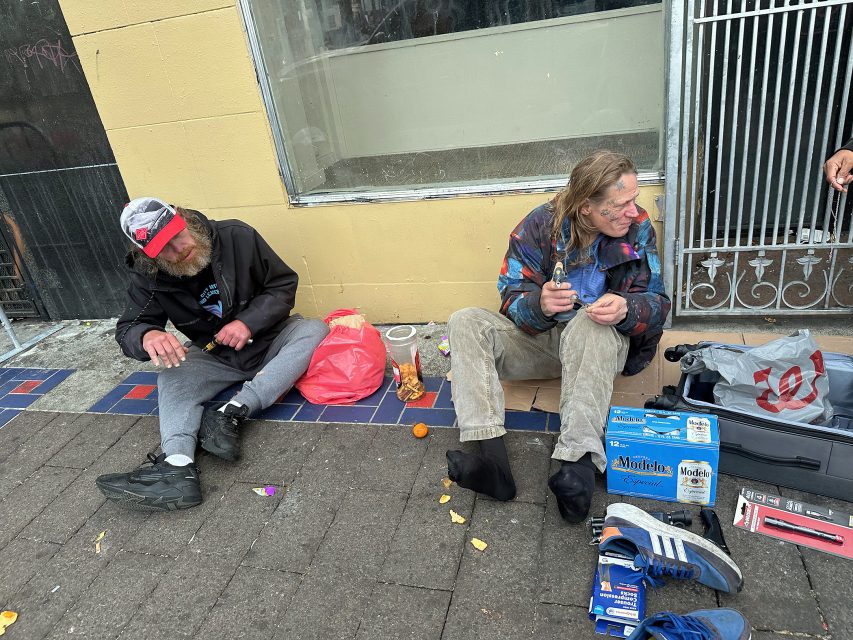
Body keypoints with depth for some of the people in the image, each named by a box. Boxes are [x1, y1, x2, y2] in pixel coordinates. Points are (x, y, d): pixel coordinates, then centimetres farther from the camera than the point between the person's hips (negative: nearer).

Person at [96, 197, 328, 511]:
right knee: (172, 379, -24)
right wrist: (147, 336, -36)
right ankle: (178, 468, -47)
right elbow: (128, 328, -9)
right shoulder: (148, 278, -8)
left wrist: (249, 322, -25)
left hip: (269, 340, -1)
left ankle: (231, 413, -42)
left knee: (315, 330, -29)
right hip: (214, 355, 2)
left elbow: (284, 283, -9)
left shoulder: (237, 236, -15)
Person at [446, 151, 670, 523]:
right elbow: (512, 299, -10)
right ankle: (494, 459, -37)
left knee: (590, 324, -37)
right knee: (464, 323, -20)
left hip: (600, 342, -2)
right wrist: (540, 304, -35)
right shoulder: (539, 226, -11)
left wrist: (626, 309, -32)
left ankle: (579, 462, -45)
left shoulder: (638, 228, -8)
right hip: (538, 339, 2)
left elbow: (657, 303, -8)